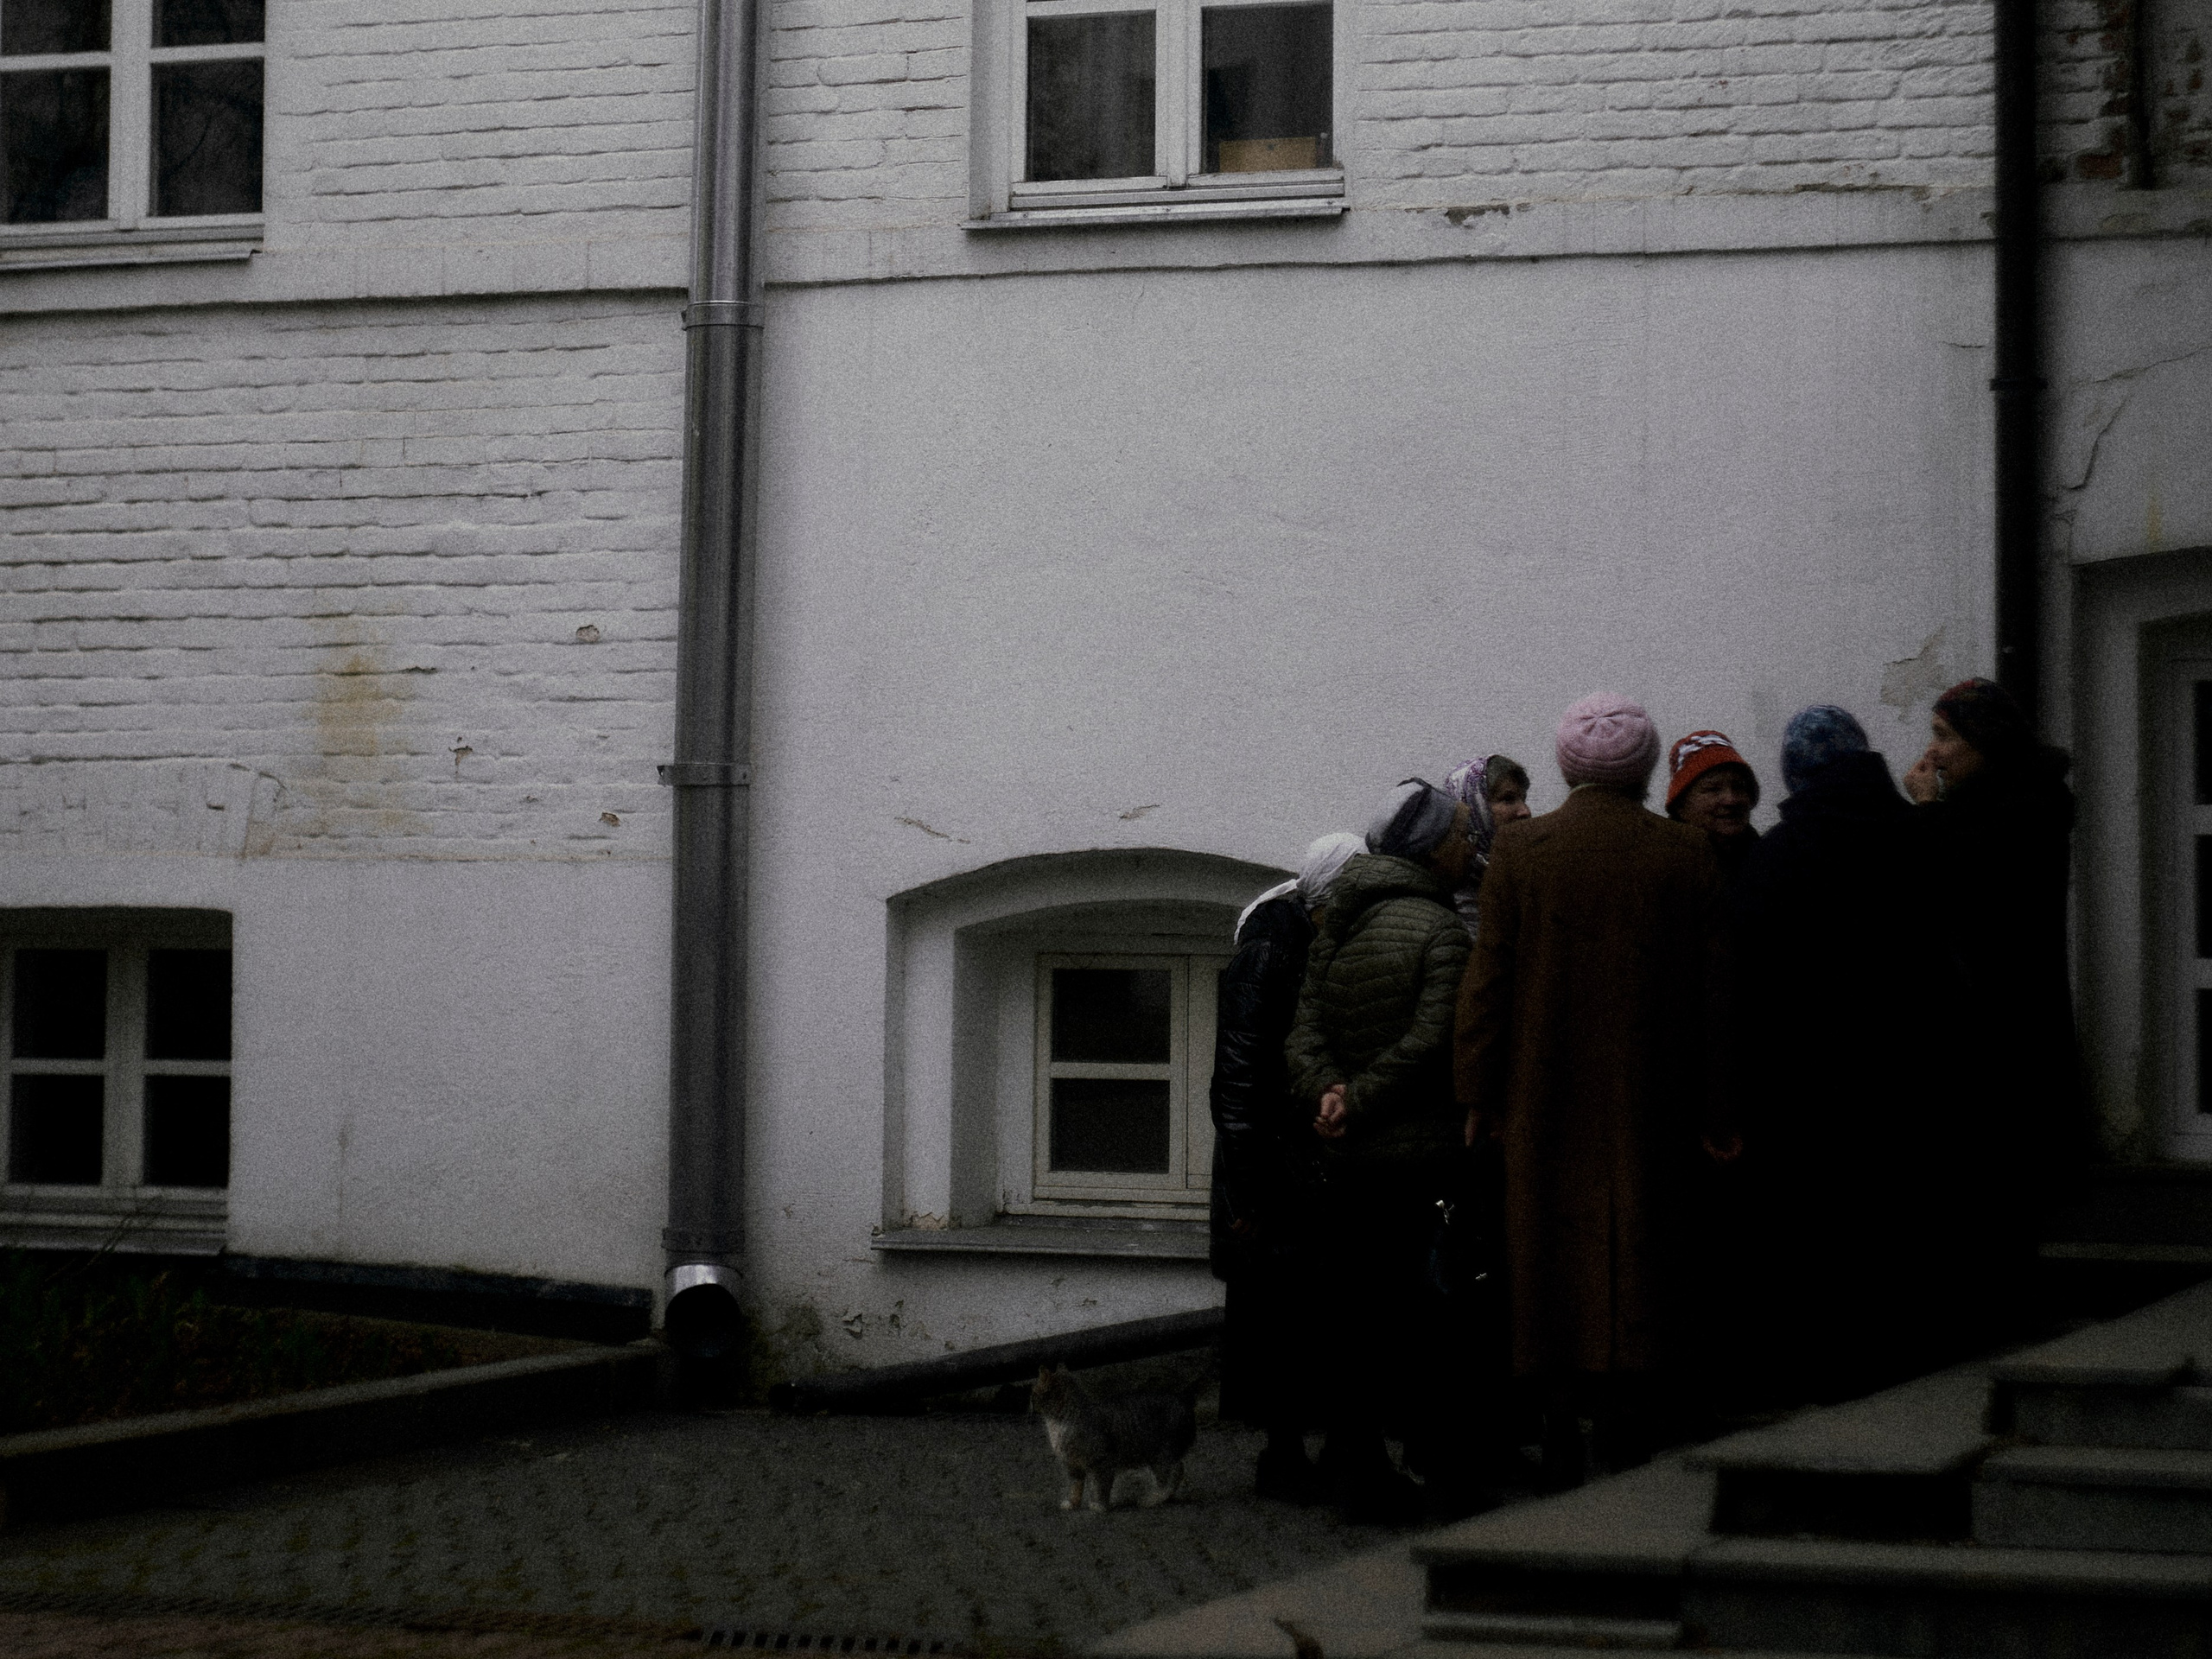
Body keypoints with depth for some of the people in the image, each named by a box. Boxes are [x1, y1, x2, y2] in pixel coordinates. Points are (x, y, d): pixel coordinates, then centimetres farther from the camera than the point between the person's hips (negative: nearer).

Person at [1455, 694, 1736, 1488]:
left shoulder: (1519, 848, -2)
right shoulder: (1687, 855, -1)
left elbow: (1488, 977, -2)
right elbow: (1714, 992, 0)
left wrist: (1479, 1094, 3)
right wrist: (1717, 1113, 5)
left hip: (1546, 1100, 0)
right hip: (1651, 1099, 0)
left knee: (1556, 1259, 6)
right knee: (1642, 1264, 5)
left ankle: (1563, 1444, 7)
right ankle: (1629, 1440, 2)